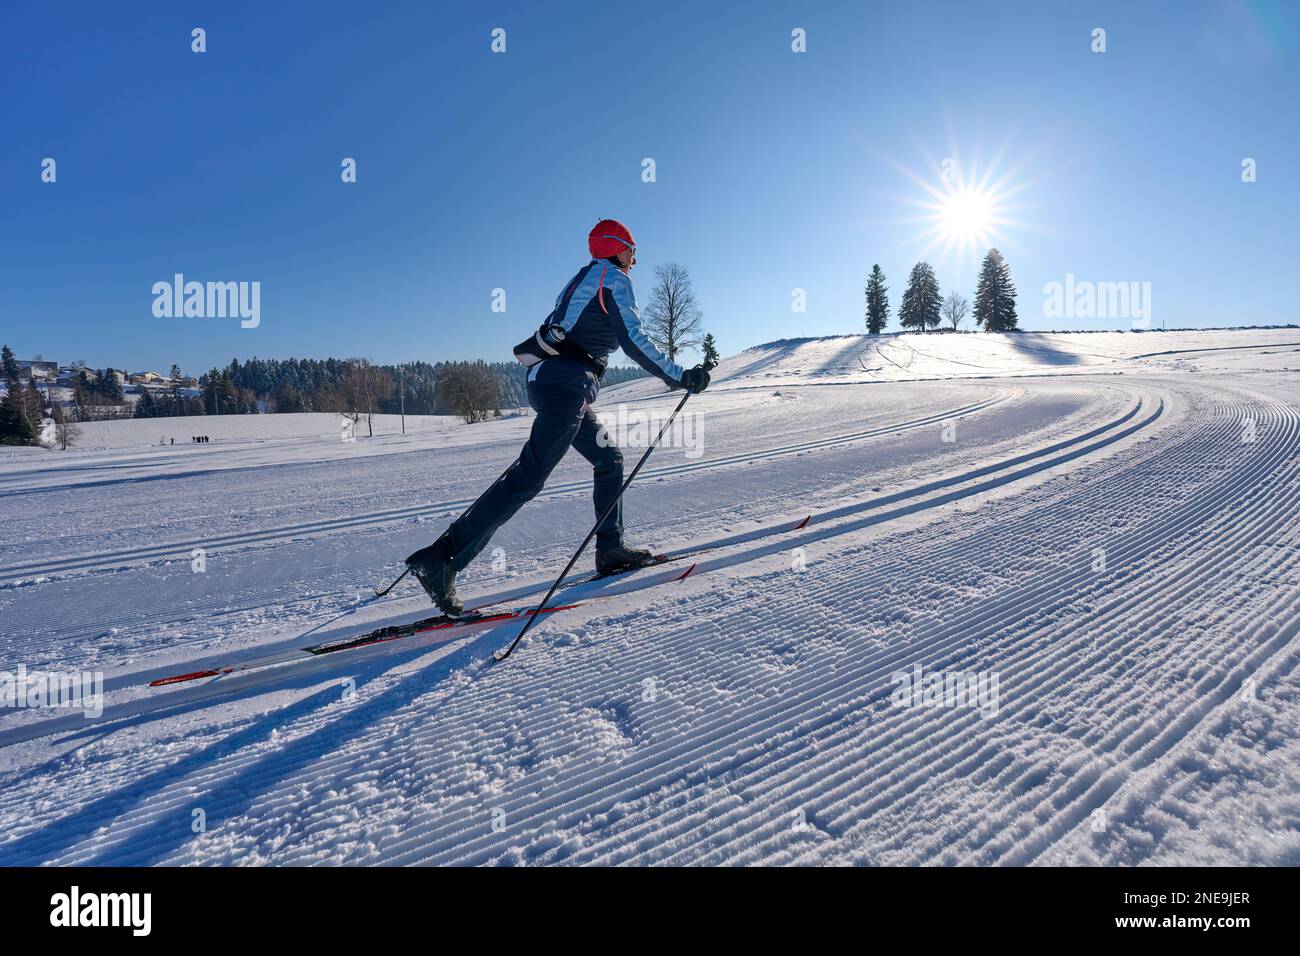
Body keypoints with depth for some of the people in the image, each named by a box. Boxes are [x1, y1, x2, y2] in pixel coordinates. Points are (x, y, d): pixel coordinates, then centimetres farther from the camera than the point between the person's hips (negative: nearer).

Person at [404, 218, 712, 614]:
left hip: (546, 378, 10)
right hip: (568, 384, -10)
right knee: (528, 477, -15)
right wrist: (681, 377, -7)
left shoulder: (583, 278, 26)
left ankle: (611, 551, 20)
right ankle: (441, 559, -19)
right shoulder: (614, 279, 0)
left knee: (609, 459, 18)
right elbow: (634, 342, -10)